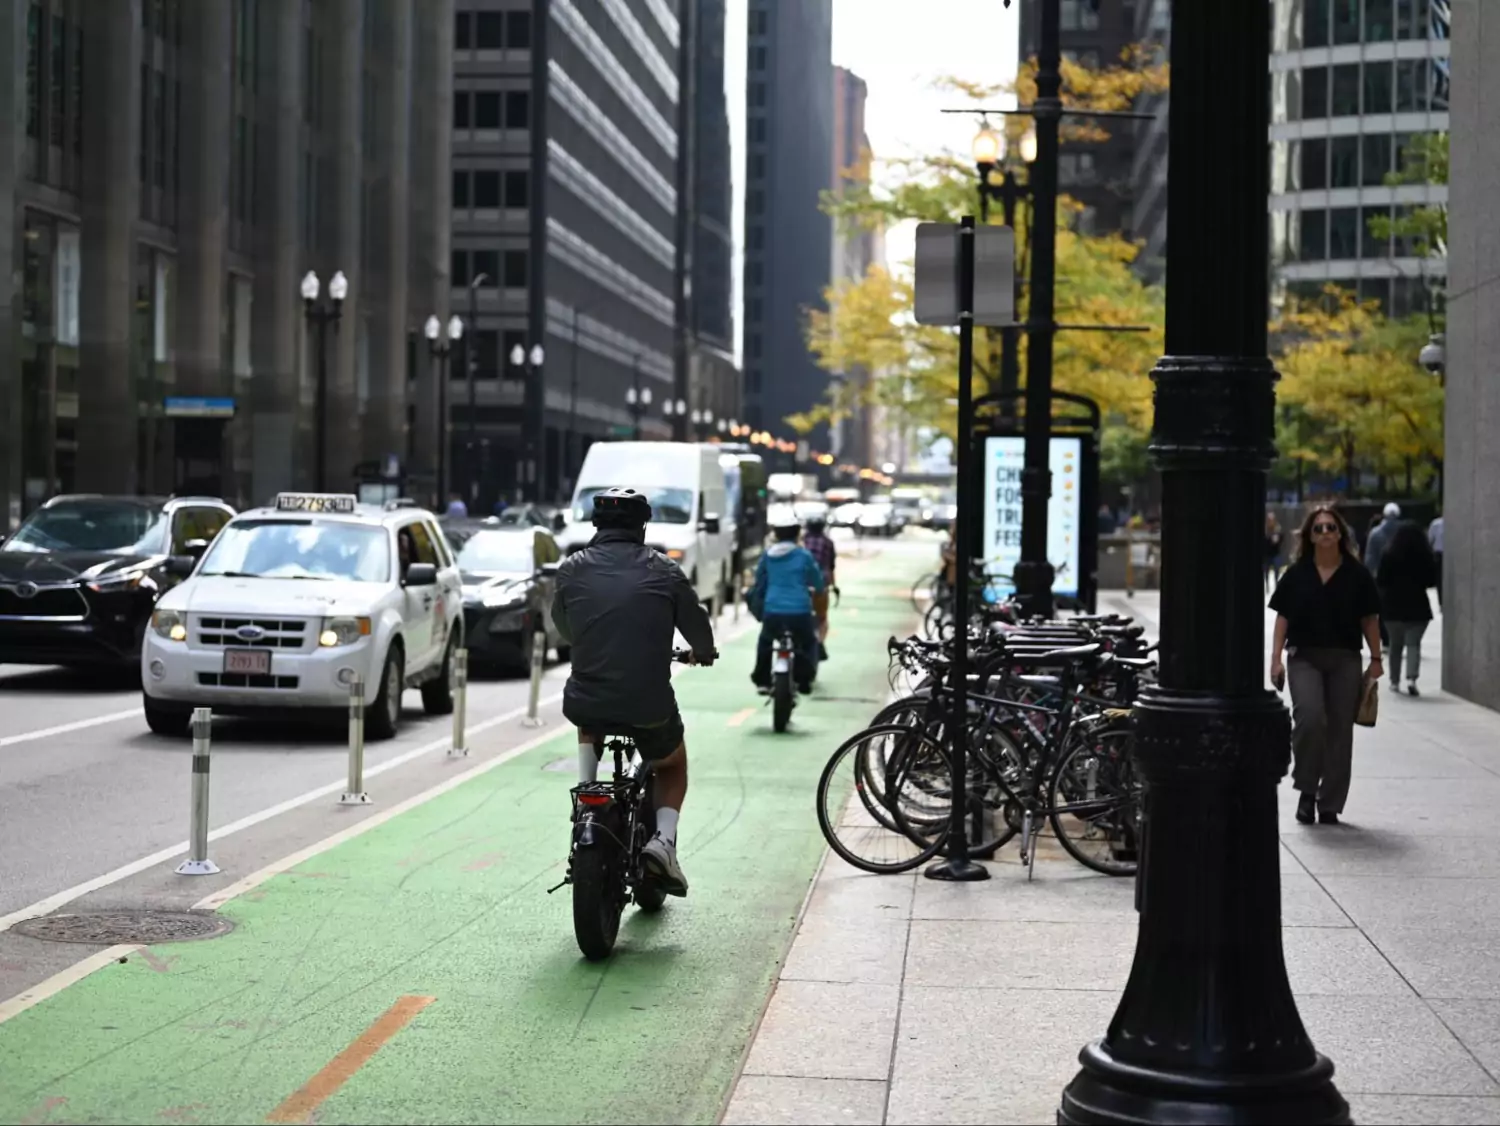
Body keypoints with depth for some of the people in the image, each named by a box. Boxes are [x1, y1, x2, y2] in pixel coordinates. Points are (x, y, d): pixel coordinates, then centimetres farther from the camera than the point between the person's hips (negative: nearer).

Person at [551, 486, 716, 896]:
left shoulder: (573, 569, 3)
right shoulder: (663, 571, -1)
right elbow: (698, 628, 10)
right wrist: (704, 653, 33)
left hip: (586, 704, 2)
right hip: (649, 707, -1)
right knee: (673, 767, 27)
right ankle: (663, 839, 4)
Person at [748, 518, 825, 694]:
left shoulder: (767, 554, 7)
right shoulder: (804, 555, -1)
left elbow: (759, 582, 18)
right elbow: (818, 584, 9)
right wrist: (815, 590, 33)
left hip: (772, 611, 2)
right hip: (799, 612, -2)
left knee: (765, 641, 30)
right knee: (808, 643, 24)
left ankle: (762, 681, 24)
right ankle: (804, 680, 12)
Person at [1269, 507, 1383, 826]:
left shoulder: (1356, 575, 4)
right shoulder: (1297, 574, 4)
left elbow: (1369, 619, 7)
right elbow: (1283, 618, 6)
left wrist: (1376, 659, 3)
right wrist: (1276, 658, -1)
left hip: (1345, 659, 1)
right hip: (1304, 657, -1)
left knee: (1340, 730, 3)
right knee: (1309, 717, -21)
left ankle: (1330, 804, 13)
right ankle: (1307, 789, -3)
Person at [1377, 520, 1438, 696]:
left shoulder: (1389, 555, -9)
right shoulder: (1425, 555, -5)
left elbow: (1381, 581, -9)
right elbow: (1432, 581, 1)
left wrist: (1385, 580, 14)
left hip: (1393, 606, 0)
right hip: (1417, 606, 0)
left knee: (1396, 644, 13)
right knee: (1413, 643, 0)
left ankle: (1395, 681, 18)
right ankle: (1411, 678, -19)